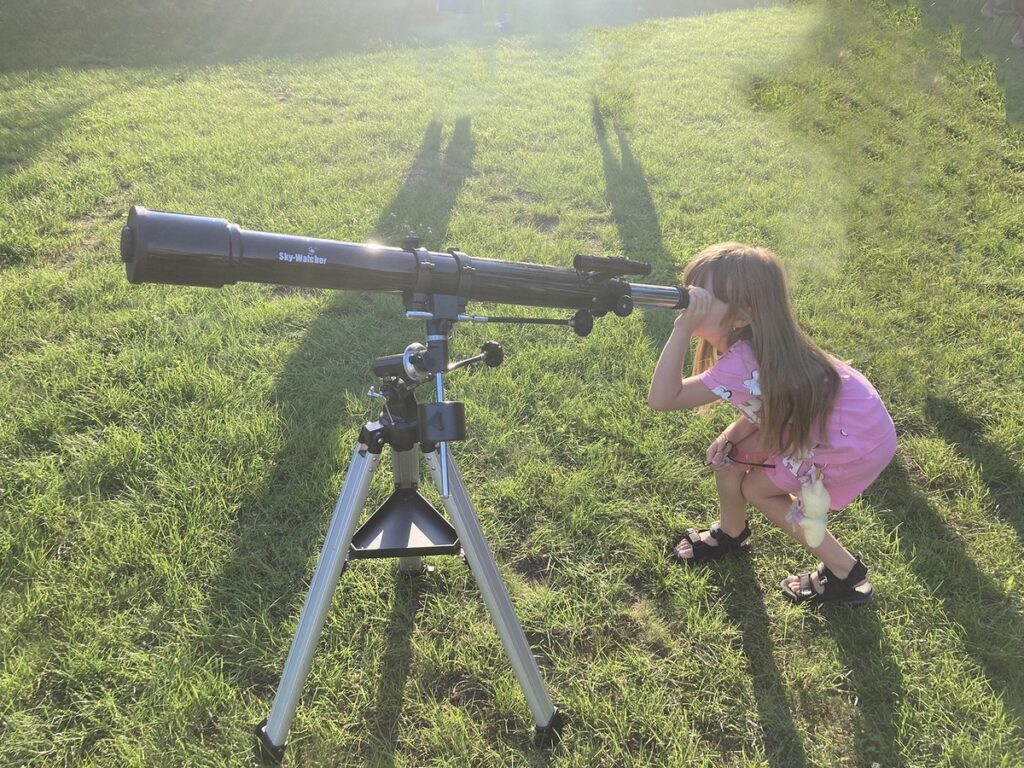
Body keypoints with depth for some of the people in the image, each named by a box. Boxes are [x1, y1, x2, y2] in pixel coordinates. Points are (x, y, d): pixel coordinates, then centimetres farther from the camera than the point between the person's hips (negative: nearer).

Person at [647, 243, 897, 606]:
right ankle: (730, 535, 36)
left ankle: (846, 575, 18)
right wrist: (733, 434, -11)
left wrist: (682, 328, -45)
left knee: (757, 488, 5)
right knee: (726, 455, 7)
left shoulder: (742, 364, -34)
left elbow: (661, 399, -39)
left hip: (856, 442, -8)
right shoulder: (755, 343, -7)